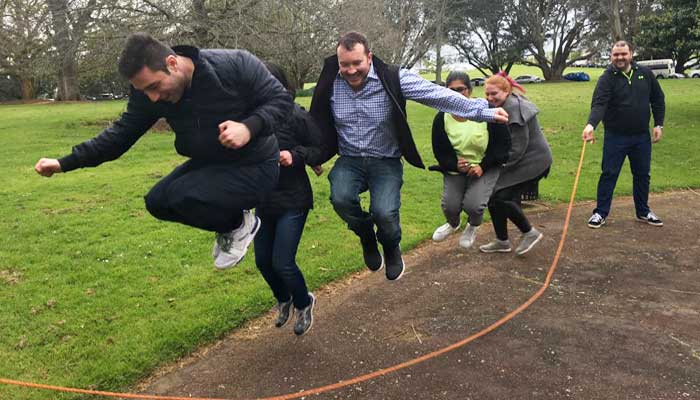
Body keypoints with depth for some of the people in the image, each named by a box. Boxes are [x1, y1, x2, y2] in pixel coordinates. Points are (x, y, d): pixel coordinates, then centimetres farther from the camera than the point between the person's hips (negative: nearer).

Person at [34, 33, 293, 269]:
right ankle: (227, 221, 19)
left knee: (181, 196, -26)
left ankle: (239, 225, 2)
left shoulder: (235, 65, -26)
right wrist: (65, 163, -5)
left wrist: (249, 126, -36)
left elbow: (281, 99, -17)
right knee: (157, 203, 3)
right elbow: (122, 133, -1)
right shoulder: (147, 93, -10)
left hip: (255, 167, -7)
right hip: (209, 164, 7)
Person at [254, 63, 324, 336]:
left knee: (282, 263, -6)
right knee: (263, 261, 15)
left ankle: (303, 303, 27)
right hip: (263, 201, 5)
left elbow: (321, 150, -10)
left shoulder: (296, 116, -16)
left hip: (292, 202, -5)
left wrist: (296, 155, -25)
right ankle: (283, 300, 46)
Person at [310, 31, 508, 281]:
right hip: (349, 161, 2)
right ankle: (367, 238, 8)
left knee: (384, 212, -24)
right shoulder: (330, 83, -5)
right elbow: (316, 120, 8)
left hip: (386, 161, -2)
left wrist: (483, 111, -25)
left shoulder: (392, 79, -14)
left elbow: (439, 95, -20)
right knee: (341, 199, -27)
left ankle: (391, 248, 15)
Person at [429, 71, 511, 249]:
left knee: (473, 205, -22)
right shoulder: (442, 118, -9)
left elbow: (503, 144, -9)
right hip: (455, 168, 3)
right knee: (450, 206, -10)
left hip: (486, 167, -3)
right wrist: (455, 165, -22)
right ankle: (453, 224, 33)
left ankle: (473, 226, 20)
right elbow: (440, 151, -2)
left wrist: (483, 167, -18)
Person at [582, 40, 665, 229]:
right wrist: (591, 124, -43)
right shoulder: (607, 79, -11)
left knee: (642, 175, 14)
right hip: (615, 137, -4)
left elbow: (658, 99, 11)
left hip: (642, 136, 4)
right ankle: (601, 213, 11)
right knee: (609, 174, 1)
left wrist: (659, 124, 4)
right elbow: (598, 104, -25)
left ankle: (643, 211, 29)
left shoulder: (645, 73, 2)